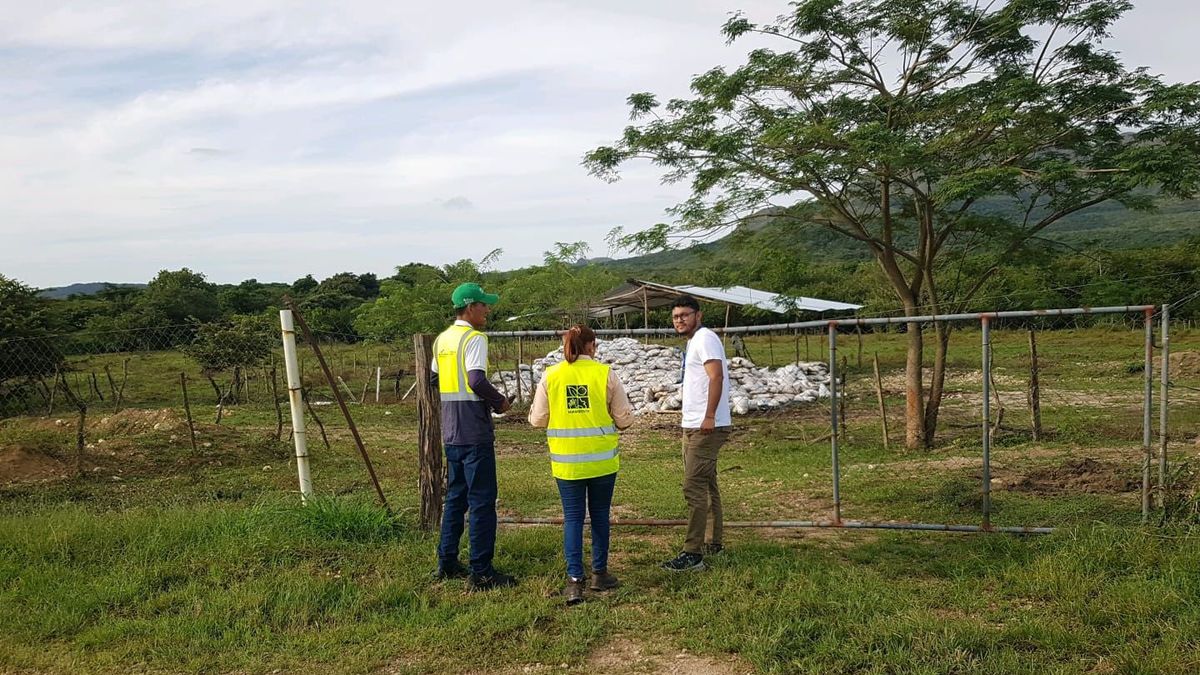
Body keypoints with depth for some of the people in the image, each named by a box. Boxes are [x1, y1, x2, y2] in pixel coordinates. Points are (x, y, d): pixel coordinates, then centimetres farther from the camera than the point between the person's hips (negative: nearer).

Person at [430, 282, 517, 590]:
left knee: (456, 496, 18)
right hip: (474, 434, -8)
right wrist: (499, 400, -8)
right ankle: (481, 572, 2)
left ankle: (447, 563, 25)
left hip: (451, 432, 9)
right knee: (482, 501, -2)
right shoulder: (474, 338, -12)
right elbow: (477, 380, -25)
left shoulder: (442, 339, 13)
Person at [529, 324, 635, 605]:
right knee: (599, 514, 15)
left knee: (572, 517, 8)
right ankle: (599, 573, 25)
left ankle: (574, 580, 3)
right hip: (602, 459, 0)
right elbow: (625, 418, -3)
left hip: (566, 461, 0)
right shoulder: (605, 374, -7)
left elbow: (537, 419, 0)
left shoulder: (550, 376, -4)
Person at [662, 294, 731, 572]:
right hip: (693, 426, 11)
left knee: (694, 487, -11)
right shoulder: (694, 341, 19)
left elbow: (717, 377, -24)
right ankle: (714, 542, 26)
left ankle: (693, 554, -10)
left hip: (706, 428, -11)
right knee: (706, 485, 16)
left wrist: (709, 417, -26)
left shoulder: (705, 338, -12)